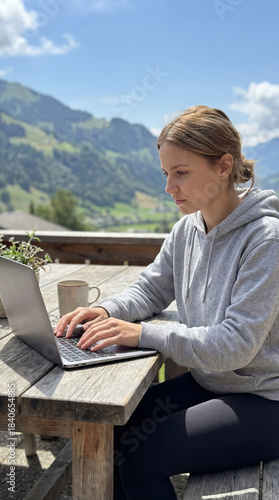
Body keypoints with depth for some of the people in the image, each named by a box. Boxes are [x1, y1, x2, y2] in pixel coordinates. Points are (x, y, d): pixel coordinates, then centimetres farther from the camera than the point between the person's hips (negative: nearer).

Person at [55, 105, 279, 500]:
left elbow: (235, 345, -26)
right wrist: (106, 311, -11)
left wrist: (143, 334, -30)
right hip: (206, 382, 7)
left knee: (141, 455, -17)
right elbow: (151, 290, 10)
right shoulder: (187, 230, 1)